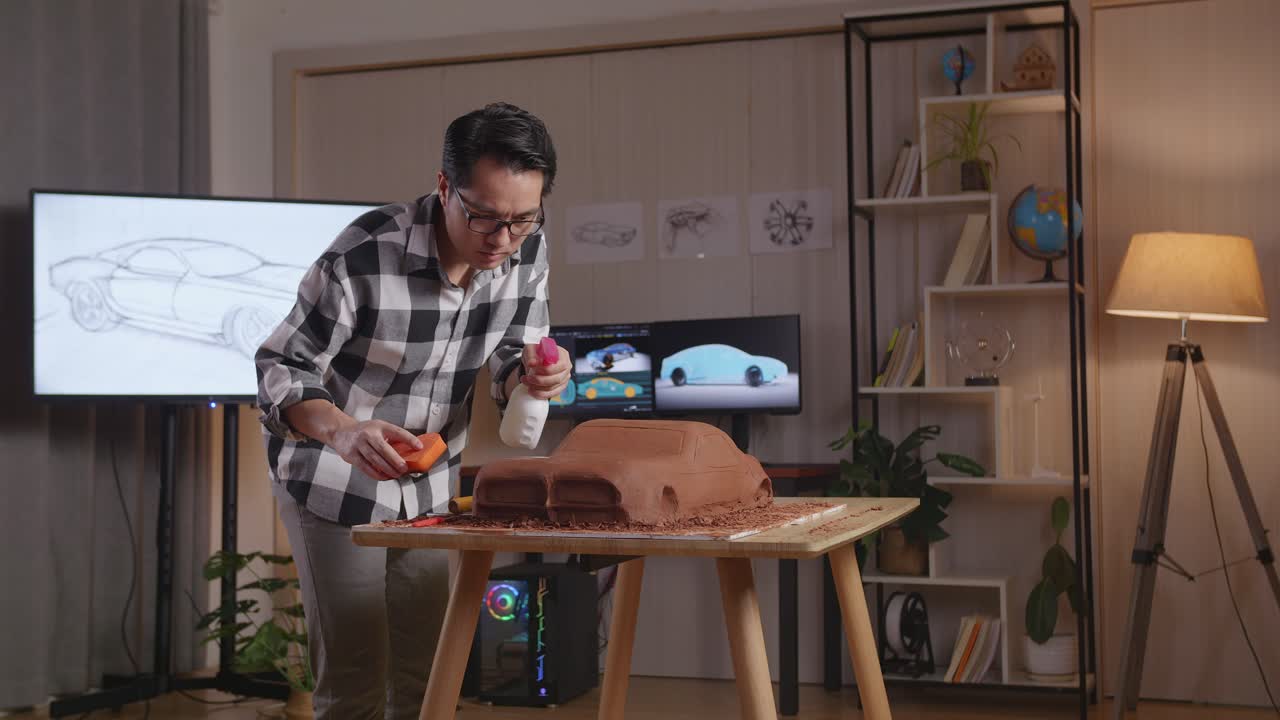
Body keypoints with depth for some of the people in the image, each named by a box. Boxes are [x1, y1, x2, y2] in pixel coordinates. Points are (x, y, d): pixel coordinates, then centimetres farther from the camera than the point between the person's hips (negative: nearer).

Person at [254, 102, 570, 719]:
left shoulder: (527, 251, -11)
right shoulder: (365, 254, -27)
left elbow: (508, 365, 1)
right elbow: (279, 368, -21)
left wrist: (532, 374, -24)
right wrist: (343, 431, -41)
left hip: (429, 484, 5)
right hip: (337, 482, -5)